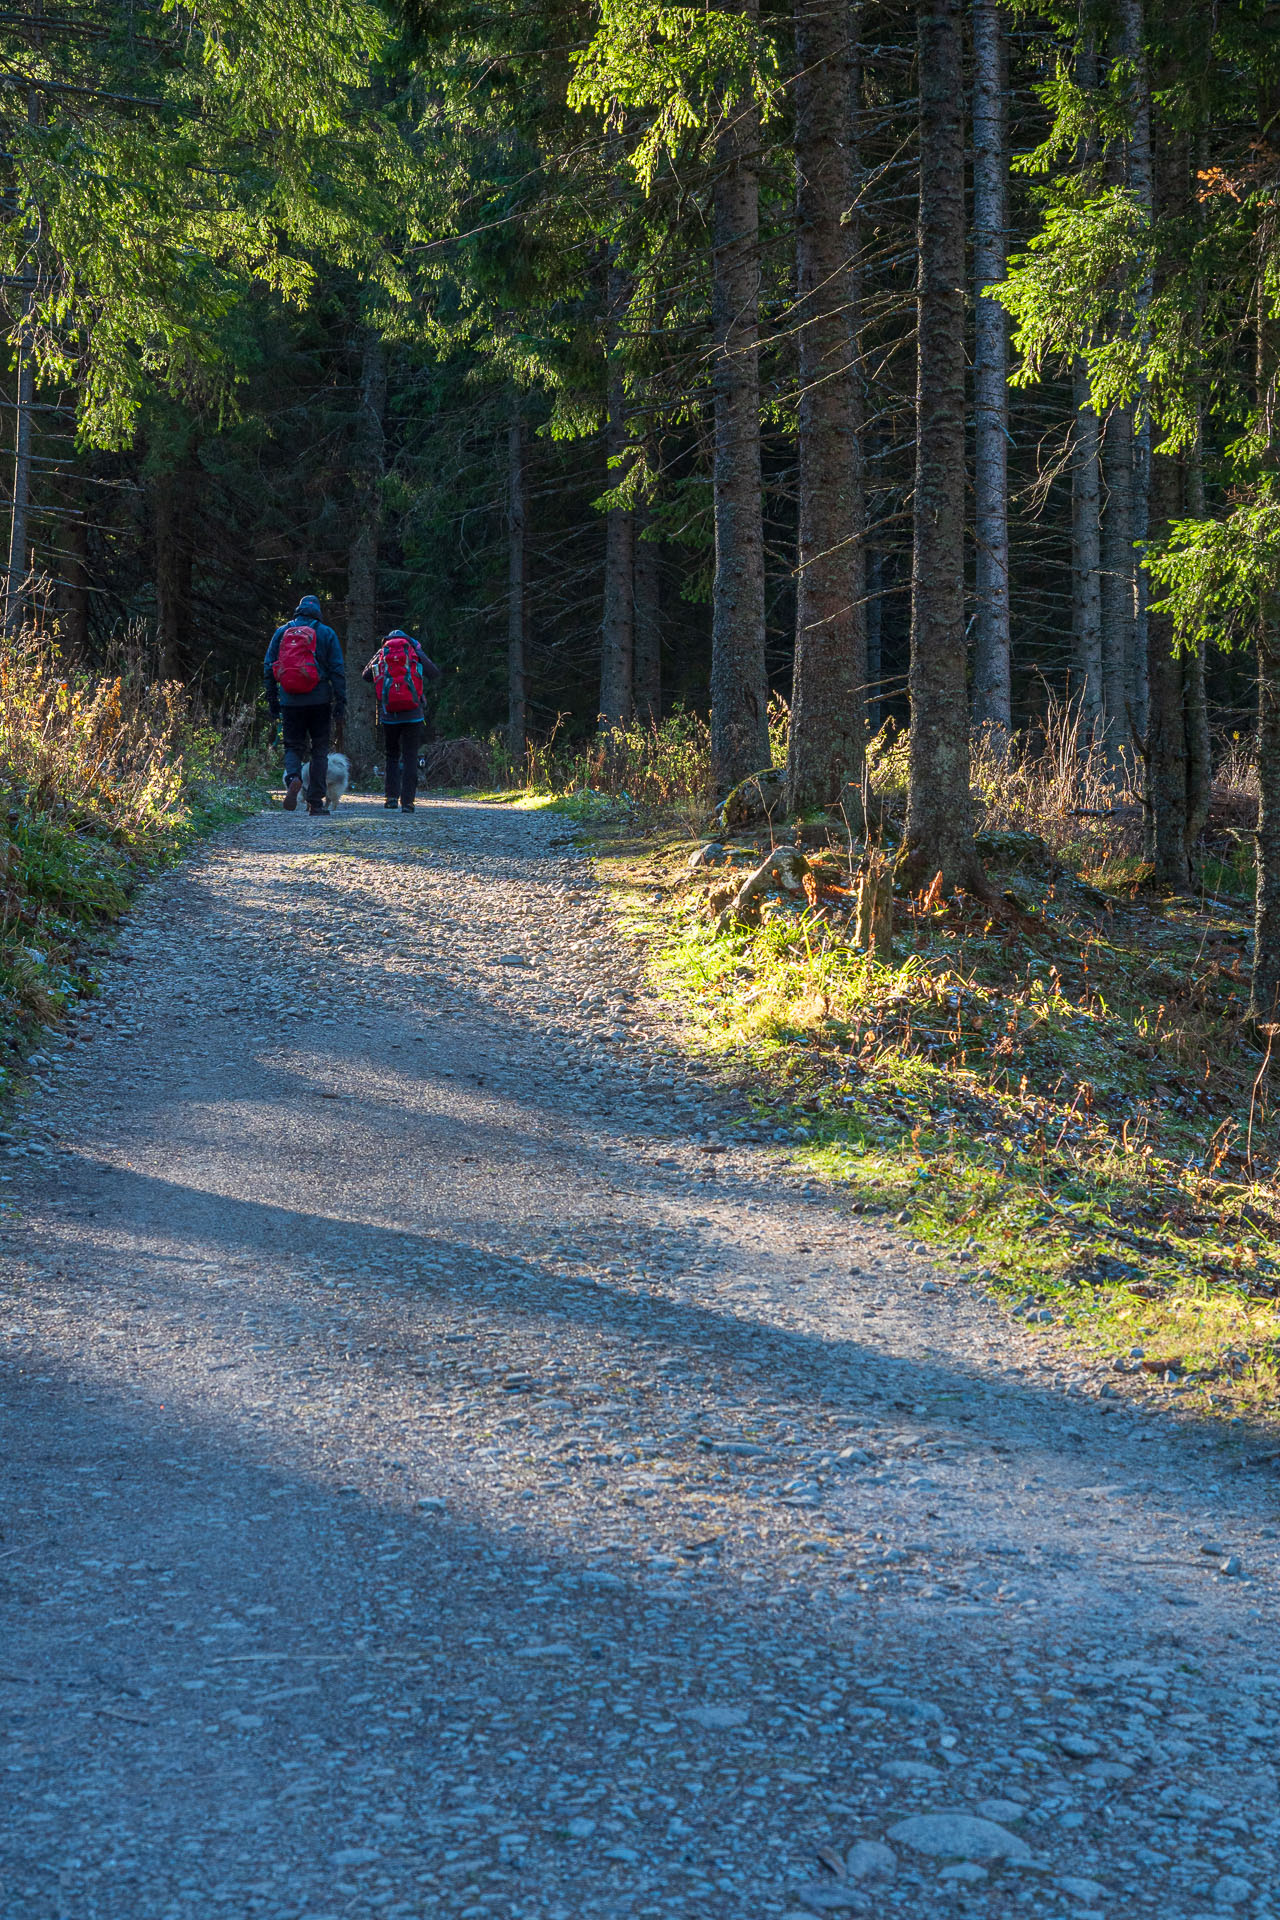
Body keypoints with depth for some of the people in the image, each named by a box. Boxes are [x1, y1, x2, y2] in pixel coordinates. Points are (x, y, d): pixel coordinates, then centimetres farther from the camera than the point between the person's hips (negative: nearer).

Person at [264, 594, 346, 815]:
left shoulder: (282, 632, 8)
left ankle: (293, 778, -21)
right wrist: (340, 704, -1)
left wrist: (272, 701, 13)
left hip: (290, 701, 1)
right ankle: (315, 801, 6)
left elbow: (268, 668, 8)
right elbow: (338, 670, -2)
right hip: (319, 701, -1)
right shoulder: (326, 633, 3)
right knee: (319, 749, 8)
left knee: (293, 747, 10)